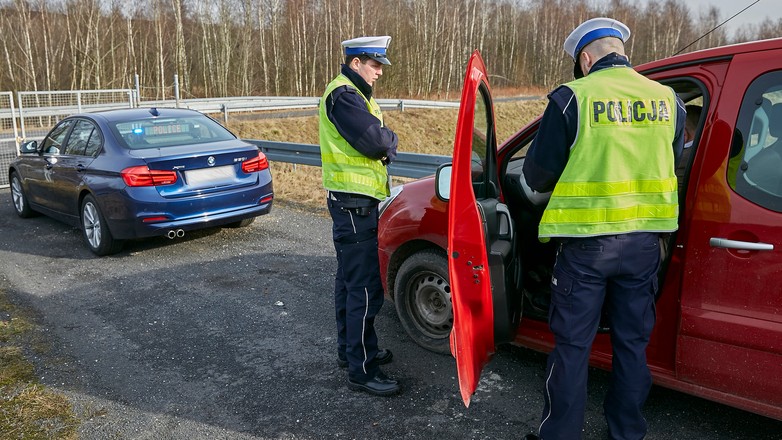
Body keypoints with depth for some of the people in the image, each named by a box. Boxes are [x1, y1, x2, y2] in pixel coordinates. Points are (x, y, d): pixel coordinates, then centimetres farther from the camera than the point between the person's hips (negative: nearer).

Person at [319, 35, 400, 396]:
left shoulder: (354, 93, 19)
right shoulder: (343, 95, -15)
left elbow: (385, 143, 13)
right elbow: (376, 141, -25)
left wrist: (385, 144, -9)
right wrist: (389, 138, -3)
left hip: (354, 201, 11)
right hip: (354, 203, -11)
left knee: (350, 278, 17)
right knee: (365, 287, -9)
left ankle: (350, 349, 31)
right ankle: (361, 370, -1)